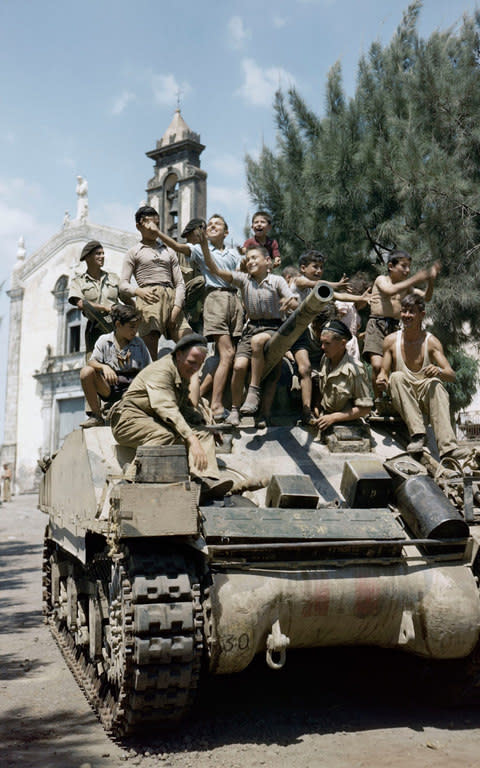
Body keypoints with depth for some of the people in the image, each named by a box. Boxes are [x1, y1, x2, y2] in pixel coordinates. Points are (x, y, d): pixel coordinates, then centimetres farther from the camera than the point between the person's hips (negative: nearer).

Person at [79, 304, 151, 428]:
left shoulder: (139, 343, 11)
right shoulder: (104, 340, 7)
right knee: (86, 371, -25)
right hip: (109, 388, 0)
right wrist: (104, 367, -27)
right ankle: (96, 416, -15)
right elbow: (92, 362, -5)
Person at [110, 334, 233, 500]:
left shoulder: (184, 375, 14)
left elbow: (185, 405, 26)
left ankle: (206, 480, -32)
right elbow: (167, 409, -30)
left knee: (203, 432, -11)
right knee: (165, 435, -38)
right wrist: (191, 440, -40)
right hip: (131, 420, -8)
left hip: (158, 422, 8)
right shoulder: (161, 371, -17)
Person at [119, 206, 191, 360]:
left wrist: (177, 307, -2)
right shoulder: (133, 253, 15)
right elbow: (123, 284, 5)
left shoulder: (169, 252, 24)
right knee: (151, 353, -13)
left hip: (171, 298, 4)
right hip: (149, 299, -4)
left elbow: (180, 283, 16)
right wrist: (139, 291, -18)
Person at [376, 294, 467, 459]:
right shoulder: (391, 340, 2)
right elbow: (384, 372, 6)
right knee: (397, 376, -27)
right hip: (402, 400, 1)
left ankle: (448, 447, -48)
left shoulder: (431, 342, -2)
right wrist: (381, 380, -20)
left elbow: (452, 375, -11)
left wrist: (438, 371, -35)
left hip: (426, 396, -1)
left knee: (434, 383, -33)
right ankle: (417, 433, -37)